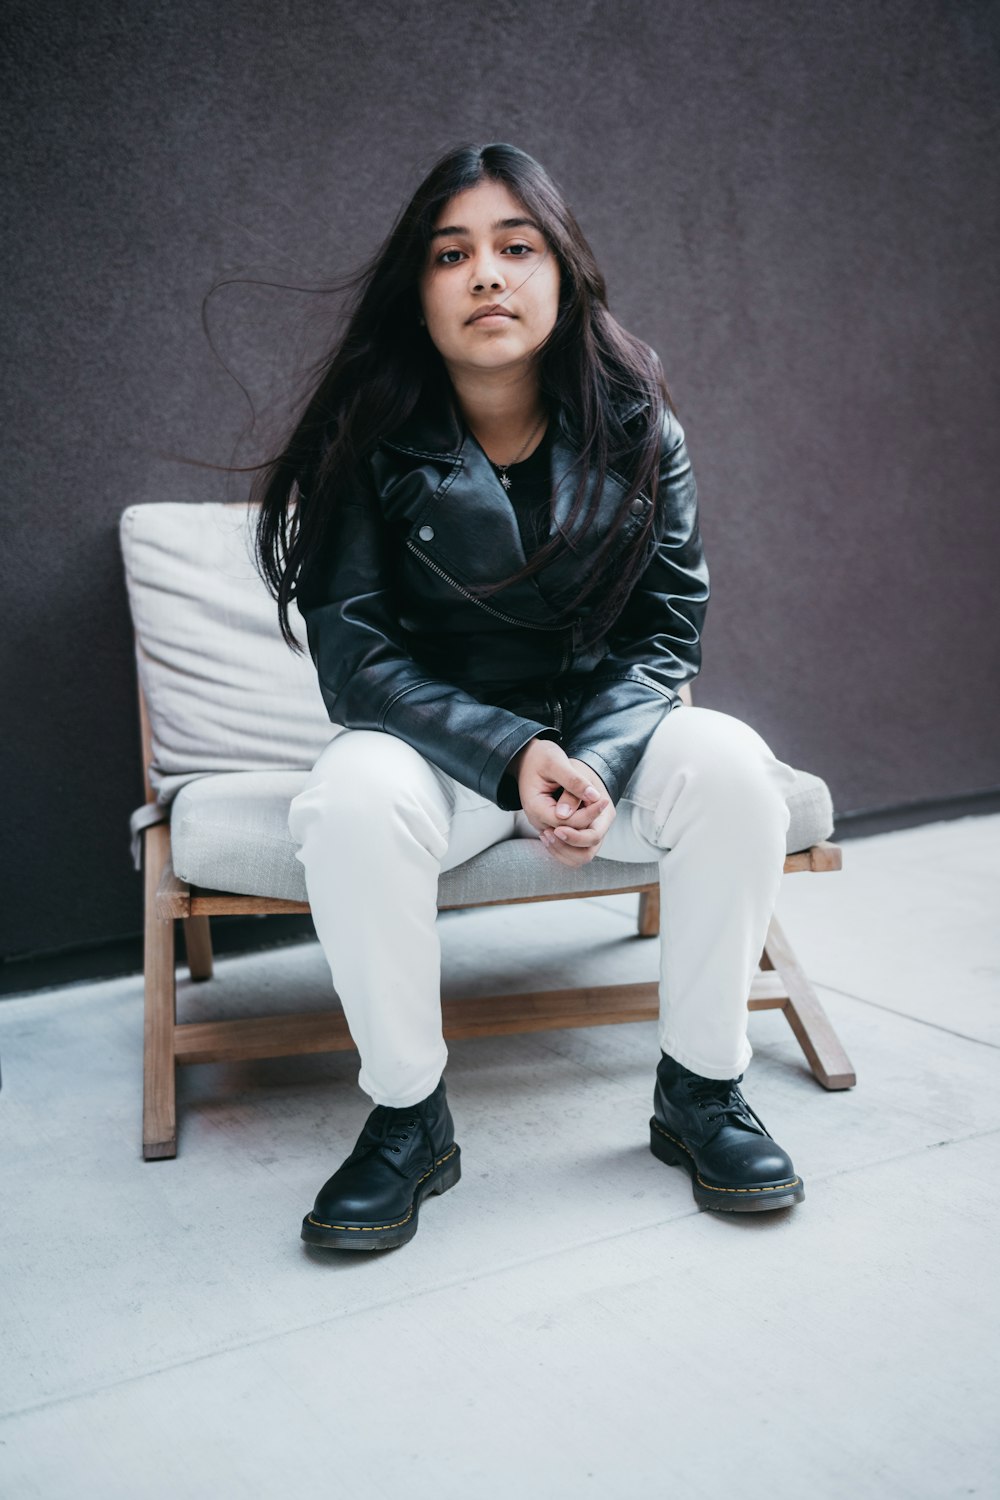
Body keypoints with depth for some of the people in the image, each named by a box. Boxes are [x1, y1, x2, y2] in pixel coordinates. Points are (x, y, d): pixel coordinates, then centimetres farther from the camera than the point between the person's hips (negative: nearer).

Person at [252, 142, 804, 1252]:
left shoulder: (637, 430, -4)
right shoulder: (370, 443, -9)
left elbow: (666, 632, -4)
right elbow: (355, 661, -13)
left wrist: (600, 759, -24)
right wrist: (512, 755, -28)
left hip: (606, 732, 2)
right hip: (433, 743, -1)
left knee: (730, 764, -27)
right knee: (352, 798, -33)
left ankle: (700, 1092, -9)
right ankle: (407, 1120, -14)